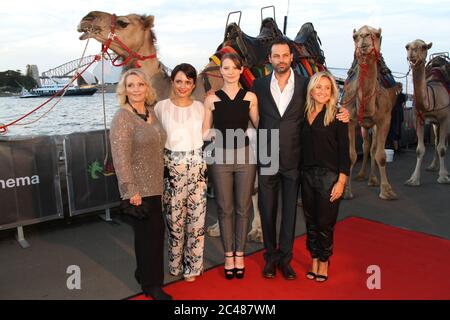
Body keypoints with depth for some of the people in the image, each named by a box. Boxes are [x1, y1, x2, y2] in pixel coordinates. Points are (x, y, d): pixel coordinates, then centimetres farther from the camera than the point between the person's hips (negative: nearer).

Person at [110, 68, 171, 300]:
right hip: (138, 189, -7)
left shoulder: (151, 112, 8)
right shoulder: (122, 118, -15)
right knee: (149, 233, 2)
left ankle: (144, 274, 36)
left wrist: (160, 181, 14)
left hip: (154, 185, 7)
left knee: (154, 231, 16)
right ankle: (151, 285, 20)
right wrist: (131, 191, -20)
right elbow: (120, 158, -19)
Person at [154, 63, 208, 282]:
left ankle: (193, 265, 20)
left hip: (197, 166, 2)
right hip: (172, 166, -2)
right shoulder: (161, 107, -1)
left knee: (197, 215, 4)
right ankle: (176, 264, 24)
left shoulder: (200, 107, 7)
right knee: (175, 216, 4)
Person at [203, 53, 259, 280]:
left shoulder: (250, 98, 3)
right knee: (224, 209, 8)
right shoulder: (212, 99, 1)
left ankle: (239, 254, 24)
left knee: (243, 208, 9)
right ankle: (228, 255, 23)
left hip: (245, 157, 1)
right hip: (221, 158, -1)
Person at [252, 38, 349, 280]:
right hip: (266, 159, 0)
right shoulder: (259, 85, 3)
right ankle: (270, 257, 27)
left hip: (293, 160, 0)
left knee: (290, 211, 9)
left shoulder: (305, 84, 2)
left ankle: (285, 258, 26)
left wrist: (342, 115, -8)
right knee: (267, 210, 10)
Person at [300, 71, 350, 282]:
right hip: (307, 175, 4)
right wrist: (300, 172, 2)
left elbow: (344, 151, -7)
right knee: (310, 221, 12)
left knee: (325, 223, 4)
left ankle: (324, 262, 23)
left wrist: (341, 181, -11)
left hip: (329, 176, -4)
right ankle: (314, 260, 27)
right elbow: (303, 147, 10)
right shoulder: (304, 114, 7)